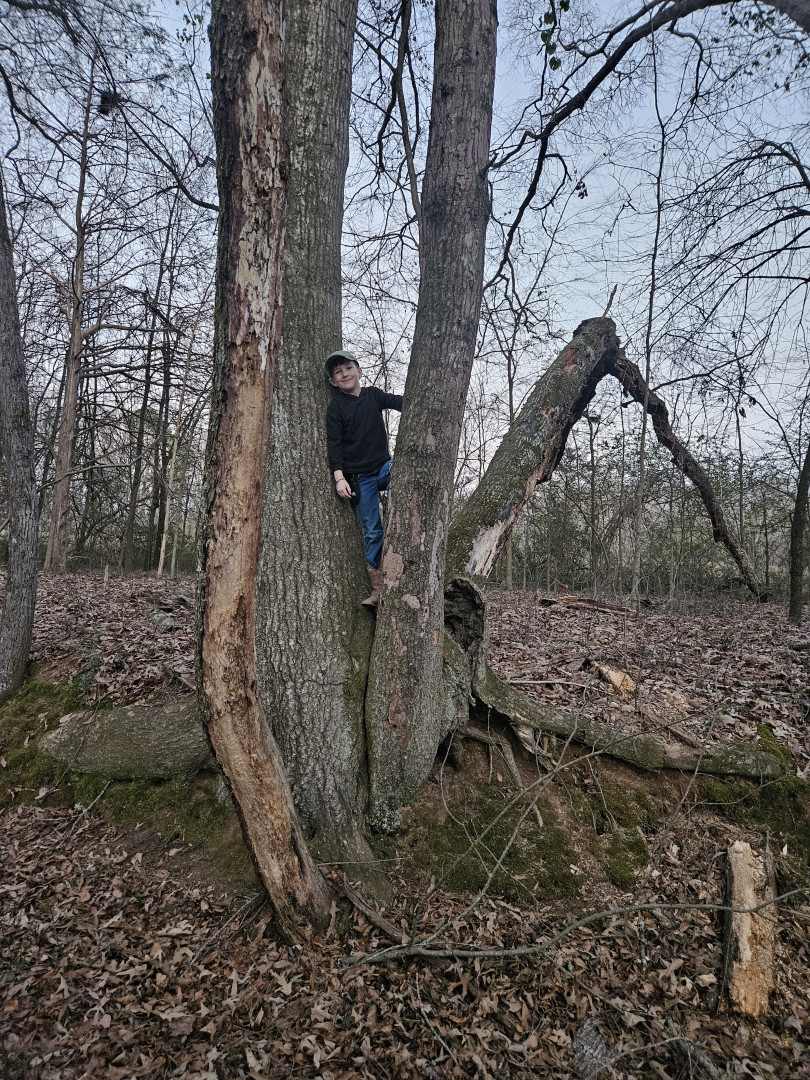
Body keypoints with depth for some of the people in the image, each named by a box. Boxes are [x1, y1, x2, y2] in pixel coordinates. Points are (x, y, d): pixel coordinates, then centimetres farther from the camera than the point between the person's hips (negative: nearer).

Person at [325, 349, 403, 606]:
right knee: (372, 531, -5)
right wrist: (339, 477, -15)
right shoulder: (336, 407, 1)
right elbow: (334, 443, -5)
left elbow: (397, 401, -4)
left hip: (383, 466, 3)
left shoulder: (372, 395, 10)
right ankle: (377, 587, 1)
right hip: (359, 476, -3)